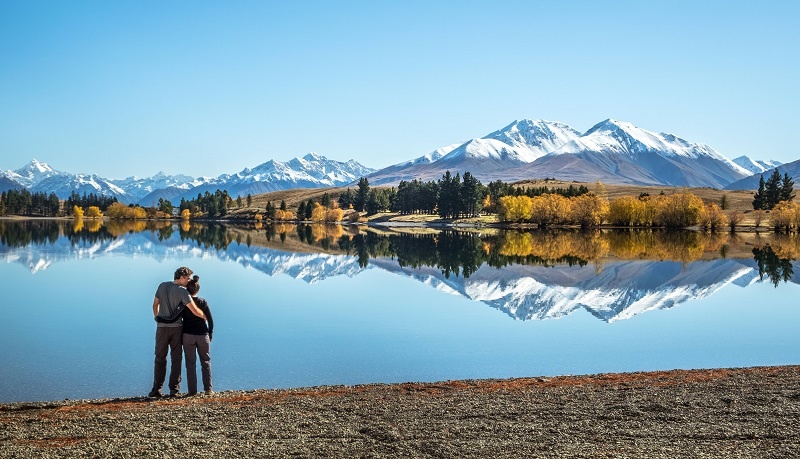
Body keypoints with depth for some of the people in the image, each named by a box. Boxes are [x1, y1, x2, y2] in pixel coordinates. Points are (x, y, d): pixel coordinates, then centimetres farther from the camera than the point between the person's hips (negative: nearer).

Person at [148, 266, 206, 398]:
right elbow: (195, 310, -14)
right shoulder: (182, 291, -11)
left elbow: (155, 305, 10)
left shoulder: (162, 286, 3)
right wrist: (204, 317, 4)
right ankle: (174, 389, 6)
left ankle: (156, 389, 2)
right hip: (177, 328, -3)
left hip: (162, 327, 3)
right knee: (176, 359, 6)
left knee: (160, 359, 7)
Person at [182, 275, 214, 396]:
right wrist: (210, 334, 11)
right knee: (206, 362, 10)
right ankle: (208, 389, 6)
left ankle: (192, 390, 4)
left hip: (188, 335, -1)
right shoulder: (203, 302, -1)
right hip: (203, 335, 1)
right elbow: (210, 320, 1)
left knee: (190, 363, 5)